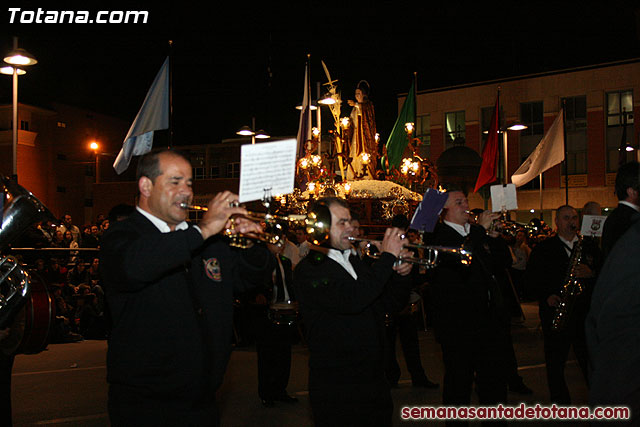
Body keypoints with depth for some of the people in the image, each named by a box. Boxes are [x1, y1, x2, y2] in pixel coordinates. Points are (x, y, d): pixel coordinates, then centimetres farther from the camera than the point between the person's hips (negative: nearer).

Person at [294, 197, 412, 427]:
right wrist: (387, 257, -21)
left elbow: (394, 301, 17)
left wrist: (401, 274, -3)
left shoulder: (357, 263, 13)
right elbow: (352, 301, -28)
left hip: (374, 380, 7)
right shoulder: (308, 271, -13)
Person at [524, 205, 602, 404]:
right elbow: (530, 279, 5)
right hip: (555, 311, -1)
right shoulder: (542, 249, 7)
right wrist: (546, 296, -10)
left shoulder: (590, 247, 13)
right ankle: (560, 405, 16)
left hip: (585, 312, 1)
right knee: (555, 364, 4)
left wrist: (591, 273, -11)